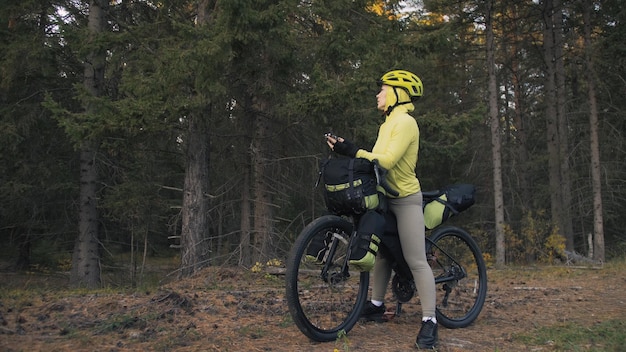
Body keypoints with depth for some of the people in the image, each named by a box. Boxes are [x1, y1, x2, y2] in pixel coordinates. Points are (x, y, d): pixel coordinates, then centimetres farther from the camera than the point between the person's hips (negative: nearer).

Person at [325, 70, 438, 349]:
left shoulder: (405, 122, -14)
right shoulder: (389, 123, 17)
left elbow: (387, 161, -25)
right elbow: (377, 158, 10)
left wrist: (353, 152, -27)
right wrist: (347, 150, 0)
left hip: (406, 199, -10)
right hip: (386, 197, 10)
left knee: (416, 261, -10)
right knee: (381, 250, 15)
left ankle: (429, 321, -7)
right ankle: (376, 305, 27)